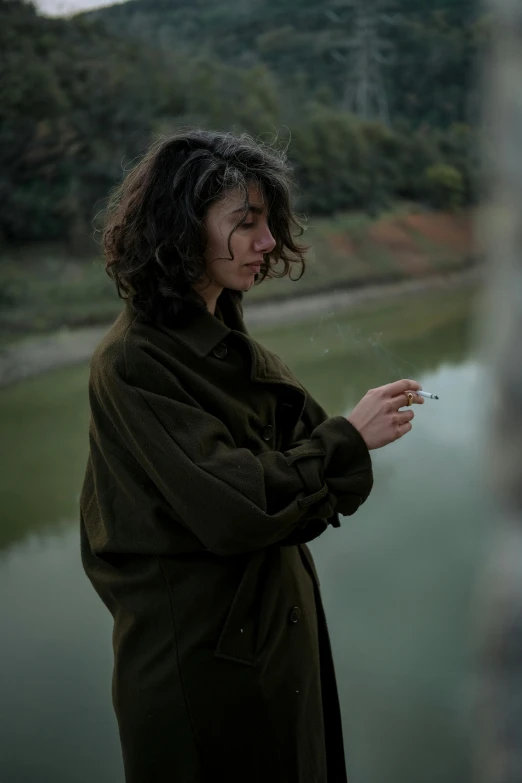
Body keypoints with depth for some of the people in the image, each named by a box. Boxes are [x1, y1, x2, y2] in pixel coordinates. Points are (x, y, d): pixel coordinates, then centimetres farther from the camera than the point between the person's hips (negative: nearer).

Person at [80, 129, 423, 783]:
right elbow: (234, 508, -24)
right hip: (202, 652, -8)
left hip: (274, 624, 8)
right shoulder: (133, 362, -20)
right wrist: (348, 438, -17)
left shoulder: (227, 343, 4)